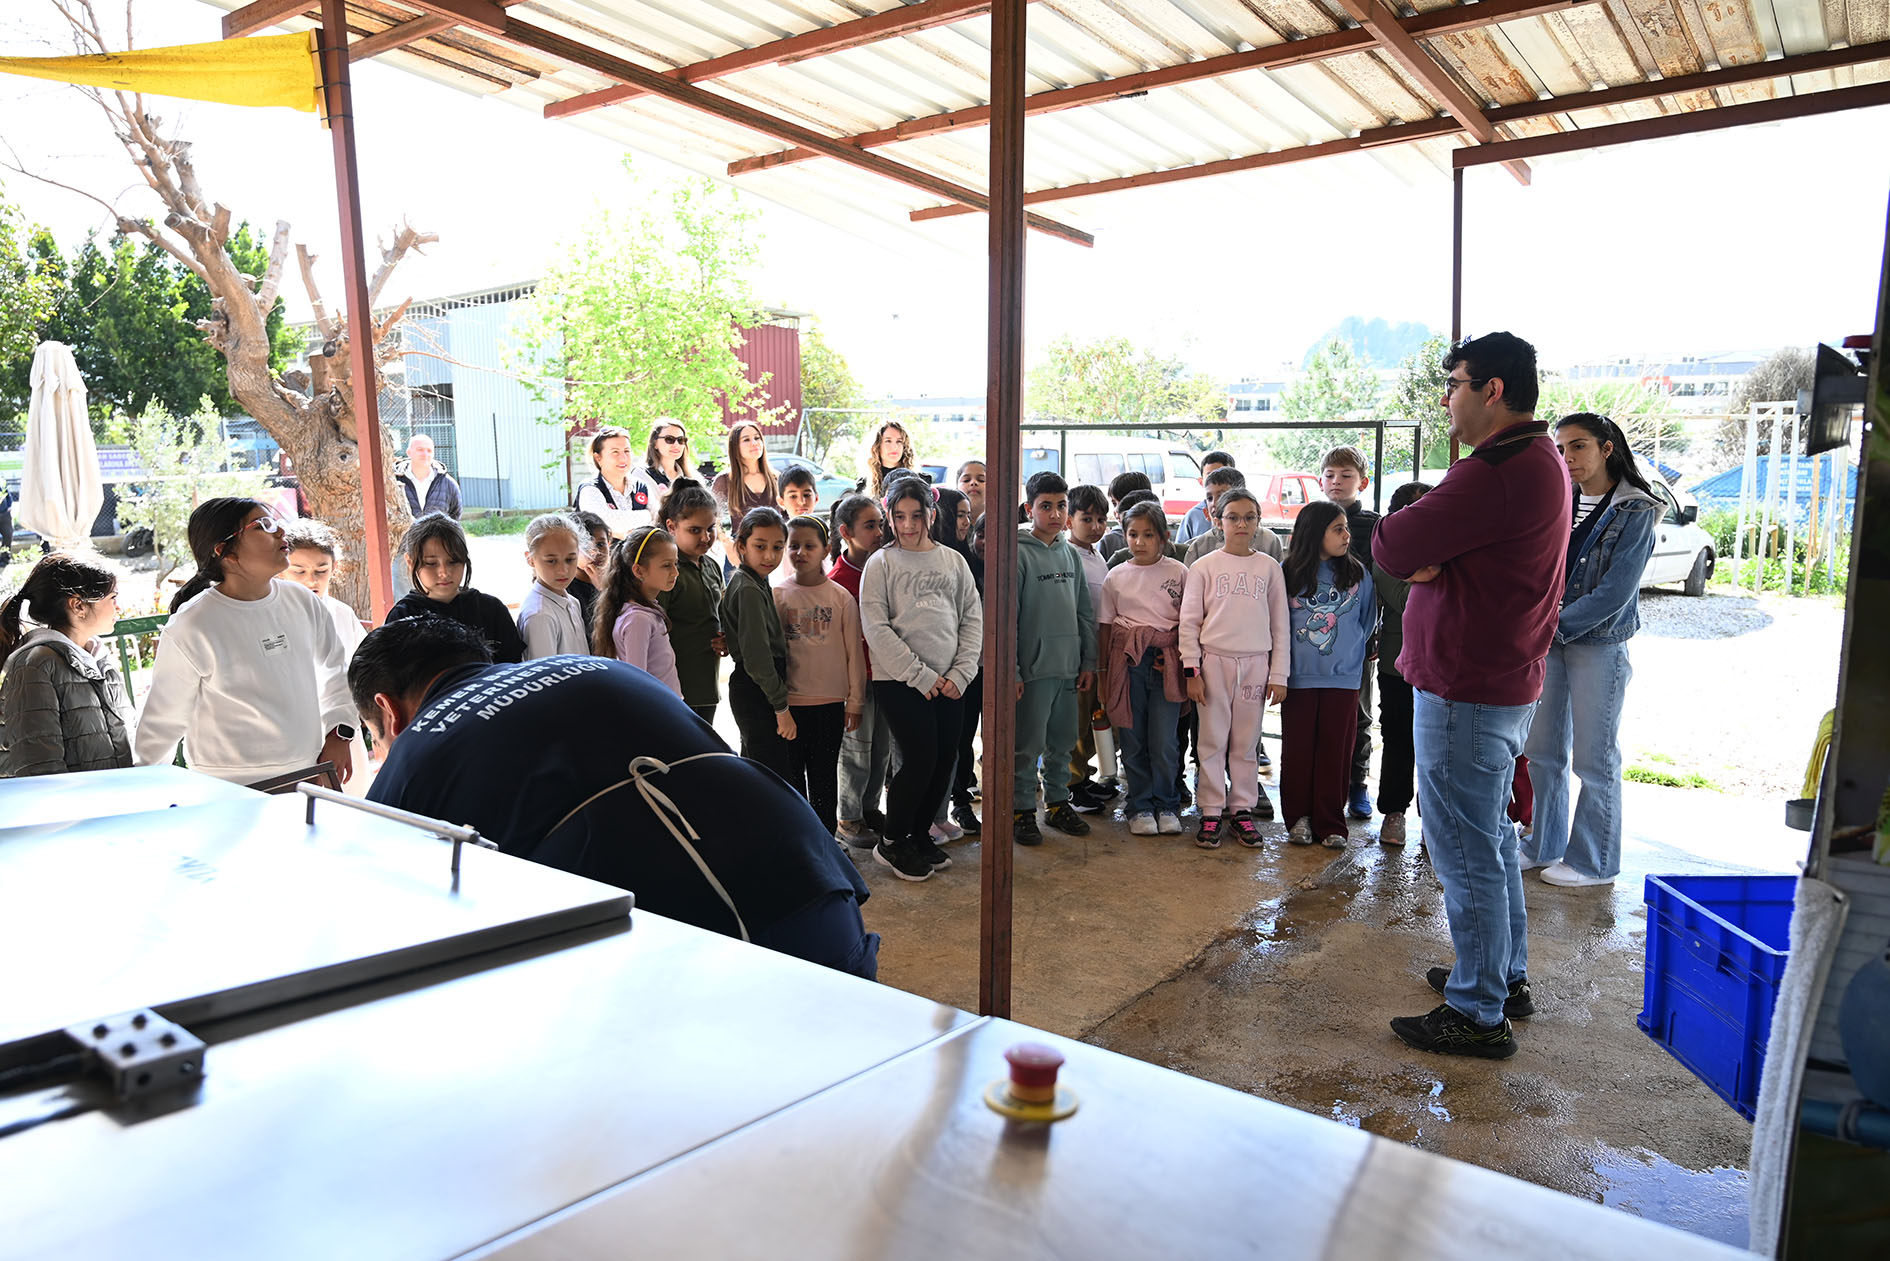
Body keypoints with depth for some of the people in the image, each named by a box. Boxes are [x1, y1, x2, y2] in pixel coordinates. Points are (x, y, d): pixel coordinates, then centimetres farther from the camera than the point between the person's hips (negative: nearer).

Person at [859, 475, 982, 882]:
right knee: (920, 758, -8)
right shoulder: (881, 563, -1)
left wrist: (960, 673, -4)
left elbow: (973, 619, 9)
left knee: (943, 763, 6)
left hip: (949, 683, 4)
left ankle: (919, 835, 26)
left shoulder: (953, 561, 10)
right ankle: (891, 842, 11)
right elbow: (876, 628, -8)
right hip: (899, 681, -4)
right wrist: (921, 676, -12)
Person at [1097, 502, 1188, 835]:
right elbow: (1104, 626, 11)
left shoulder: (1179, 572, 5)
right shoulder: (1116, 576, 8)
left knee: (1164, 742, -2)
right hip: (1127, 661, 1)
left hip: (1166, 661, -1)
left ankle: (1166, 805, 16)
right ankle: (1140, 806, 19)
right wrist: (1102, 674, 9)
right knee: (1133, 741, 5)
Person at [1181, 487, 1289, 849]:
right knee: (1213, 740, 1)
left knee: (1246, 742, 6)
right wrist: (1192, 670, -5)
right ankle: (1211, 813, 10)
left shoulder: (1270, 567, 7)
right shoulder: (1204, 566, 3)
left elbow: (1280, 625, 8)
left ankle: (1241, 809, 17)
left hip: (1255, 663, 1)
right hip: (1214, 660, -1)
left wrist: (1279, 674, 4)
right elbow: (1189, 621, 2)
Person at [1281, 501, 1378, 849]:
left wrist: (1350, 654, 13)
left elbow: (1367, 621, 14)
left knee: (1335, 751, 3)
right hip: (1298, 677, -1)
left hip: (1343, 678, 1)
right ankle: (1299, 817, 19)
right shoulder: (1288, 573, -1)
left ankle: (1330, 824, 13)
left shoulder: (1358, 574, 3)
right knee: (1297, 750, 6)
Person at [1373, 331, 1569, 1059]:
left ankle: (1477, 1014, 10)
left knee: (1464, 851, -1)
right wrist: (1425, 559, -10)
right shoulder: (1542, 461, 13)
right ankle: (1506, 977, 35)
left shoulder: (1496, 471, -22)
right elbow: (1410, 553, 11)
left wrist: (1410, 549, -1)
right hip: (1507, 682, 11)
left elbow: (1390, 547, -22)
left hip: (1465, 694, -11)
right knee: (1491, 837, 21)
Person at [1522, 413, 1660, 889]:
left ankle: (1594, 862, 16)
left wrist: (1556, 628, -17)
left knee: (1593, 757, 3)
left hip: (1600, 643, -5)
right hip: (1548, 639, 6)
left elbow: (1615, 591, -15)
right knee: (1542, 750, 11)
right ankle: (1544, 845, 25)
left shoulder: (1635, 512, -9)